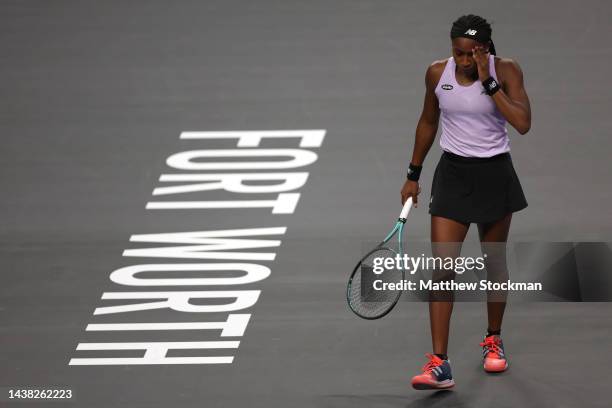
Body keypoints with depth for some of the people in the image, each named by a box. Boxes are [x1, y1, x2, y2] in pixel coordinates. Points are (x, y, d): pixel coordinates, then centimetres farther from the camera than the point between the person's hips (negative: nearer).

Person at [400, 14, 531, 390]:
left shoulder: (506, 70, -12)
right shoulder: (437, 73, -4)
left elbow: (522, 123, -24)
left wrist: (488, 82, -25)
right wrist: (414, 175, 15)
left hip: (495, 175, -1)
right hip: (453, 174, 1)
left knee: (495, 263, 14)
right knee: (442, 268, -9)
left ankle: (494, 341, 38)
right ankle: (440, 365, -13)